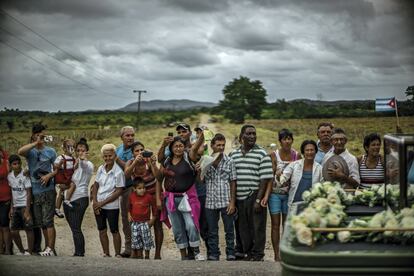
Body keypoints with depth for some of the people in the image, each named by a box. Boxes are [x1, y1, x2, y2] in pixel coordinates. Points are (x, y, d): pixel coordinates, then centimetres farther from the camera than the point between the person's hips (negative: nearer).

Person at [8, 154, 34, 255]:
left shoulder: (24, 175, -12)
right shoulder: (10, 176, 6)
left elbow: (29, 193, -12)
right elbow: (11, 192, 14)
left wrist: (27, 210, -17)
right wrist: (11, 207, 10)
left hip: (25, 205, -6)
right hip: (16, 206, 6)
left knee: (28, 229, -3)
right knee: (13, 231, 8)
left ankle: (29, 251, 6)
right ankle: (21, 251, 24)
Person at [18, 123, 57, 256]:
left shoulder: (50, 151, 4)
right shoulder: (30, 151, 4)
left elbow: (58, 169, 5)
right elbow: (20, 152, -20)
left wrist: (49, 175, -12)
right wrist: (36, 143, -20)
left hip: (48, 191, -3)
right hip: (35, 192, 3)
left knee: (48, 221, -7)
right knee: (40, 222, 10)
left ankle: (50, 249, -5)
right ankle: (48, 247, 19)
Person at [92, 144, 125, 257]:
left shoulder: (118, 172, -12)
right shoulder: (101, 169, 3)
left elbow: (119, 191, -13)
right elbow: (95, 185, 9)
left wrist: (103, 202, -13)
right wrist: (95, 201, -4)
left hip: (112, 206, -5)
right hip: (98, 205, 5)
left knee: (114, 230, 3)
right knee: (102, 230, 10)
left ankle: (118, 254, 12)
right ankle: (106, 254, 20)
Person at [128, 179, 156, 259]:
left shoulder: (149, 197, -11)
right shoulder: (131, 196, -1)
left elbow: (154, 207, 0)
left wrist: (153, 219, 0)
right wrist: (129, 214, 4)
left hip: (145, 222, -3)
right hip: (135, 222, 3)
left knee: (146, 239, -2)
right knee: (136, 239, 6)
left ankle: (147, 256, 11)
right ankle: (139, 256, 19)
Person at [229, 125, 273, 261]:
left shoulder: (262, 154, -2)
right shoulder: (233, 154, 12)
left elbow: (265, 179, -7)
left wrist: (258, 200, -12)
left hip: (254, 196, -4)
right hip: (238, 198, 4)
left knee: (257, 227, 0)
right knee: (242, 227, 9)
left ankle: (257, 255, 8)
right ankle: (247, 253, 20)